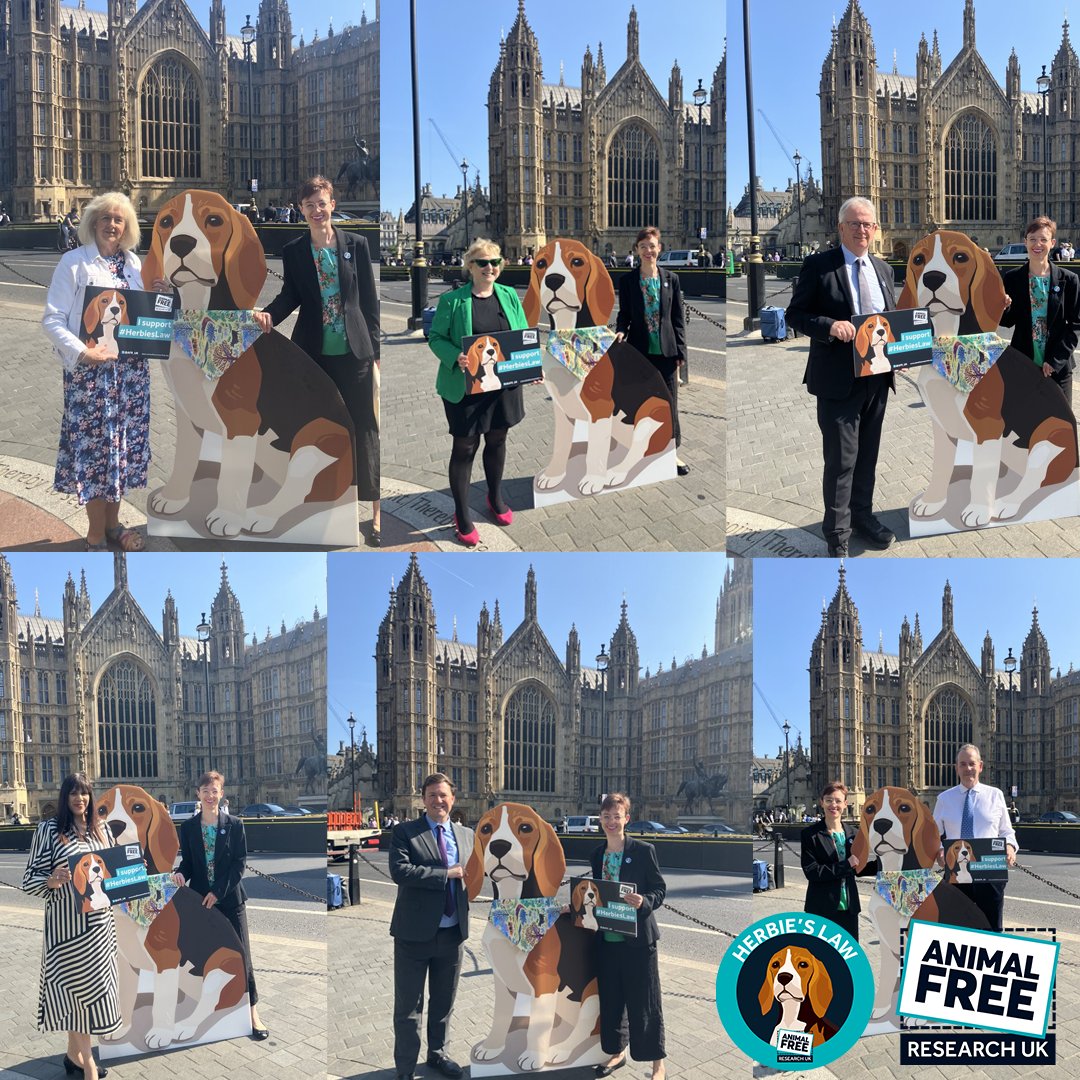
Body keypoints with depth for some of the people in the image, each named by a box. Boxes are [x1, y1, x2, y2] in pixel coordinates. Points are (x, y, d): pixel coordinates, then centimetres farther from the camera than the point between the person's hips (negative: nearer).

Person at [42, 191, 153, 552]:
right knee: (94, 445, -2)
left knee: (122, 443, 11)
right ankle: (96, 536, 7)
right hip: (90, 370, -5)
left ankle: (112, 524, 25)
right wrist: (81, 352, -22)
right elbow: (52, 319, -10)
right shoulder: (74, 262, -6)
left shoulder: (133, 263, 10)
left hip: (130, 369, 6)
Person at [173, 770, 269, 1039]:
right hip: (200, 897, 2)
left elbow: (240, 863, -5)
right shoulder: (188, 827, 5)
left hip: (230, 898, -2)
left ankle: (252, 1013, 2)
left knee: (240, 953, -3)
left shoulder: (234, 825, -2)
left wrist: (219, 891, -12)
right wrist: (181, 873, -14)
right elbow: (187, 860, 9)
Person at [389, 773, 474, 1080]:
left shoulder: (467, 835, 10)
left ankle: (438, 1054, 36)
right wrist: (445, 874, -20)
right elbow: (399, 870, -21)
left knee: (444, 1002, 19)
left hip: (453, 933, 5)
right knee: (408, 1006, 3)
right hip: (415, 933, -5)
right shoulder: (405, 832, -6)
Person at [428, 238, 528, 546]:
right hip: (465, 387, -4)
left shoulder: (509, 296, 5)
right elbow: (436, 338, -5)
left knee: (497, 440, 19)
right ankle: (462, 515, 16)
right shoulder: (452, 300, -8)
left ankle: (495, 498, 41)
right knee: (465, 447, 4)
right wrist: (455, 358, -25)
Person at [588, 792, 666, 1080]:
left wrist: (644, 902, -26)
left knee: (644, 1002, 0)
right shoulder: (596, 855, 9)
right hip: (606, 938, 5)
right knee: (610, 1000, 15)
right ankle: (617, 1052, 32)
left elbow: (660, 888, -7)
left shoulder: (644, 850, -8)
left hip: (638, 939, -5)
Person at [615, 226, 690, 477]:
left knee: (669, 401, 4)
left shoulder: (670, 279, 3)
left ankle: (672, 453, 14)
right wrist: (620, 332, -17)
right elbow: (624, 314, 4)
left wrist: (680, 352, 1)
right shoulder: (627, 281, 2)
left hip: (666, 351, 0)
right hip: (639, 350, 0)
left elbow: (678, 318, 4)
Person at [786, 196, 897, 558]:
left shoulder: (883, 269, 12)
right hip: (839, 378, -6)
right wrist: (829, 325, -24)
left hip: (877, 377, 6)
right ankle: (837, 534, 7)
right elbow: (796, 314, -7)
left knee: (868, 454, 16)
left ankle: (863, 515, 31)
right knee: (841, 459, -3)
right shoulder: (818, 266, -6)